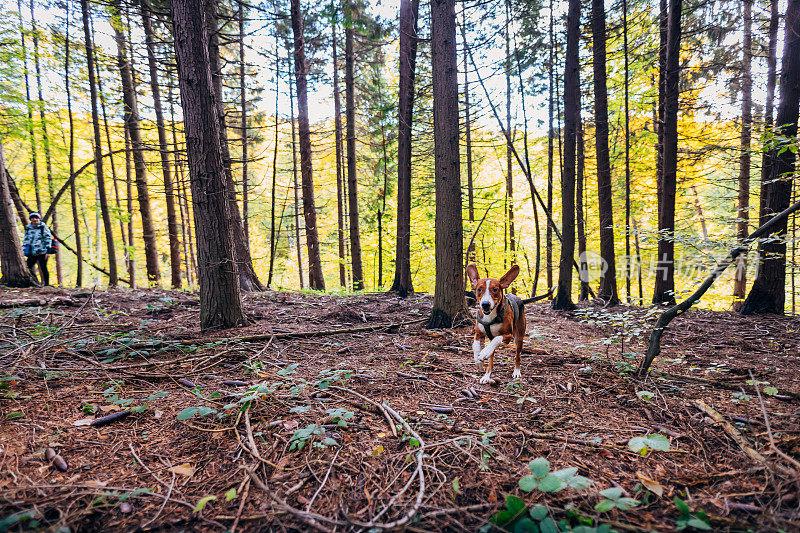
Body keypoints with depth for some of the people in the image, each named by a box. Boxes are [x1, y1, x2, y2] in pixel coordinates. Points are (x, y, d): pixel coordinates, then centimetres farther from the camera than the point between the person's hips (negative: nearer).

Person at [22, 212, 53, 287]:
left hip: (42, 252, -5)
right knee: (27, 267, 1)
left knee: (43, 268, -1)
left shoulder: (43, 227, 0)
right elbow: (25, 240, 20)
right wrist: (24, 251, 13)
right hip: (32, 253, 5)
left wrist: (47, 251, -10)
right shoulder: (28, 228, 14)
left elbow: (48, 238, -4)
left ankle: (47, 284, 7)